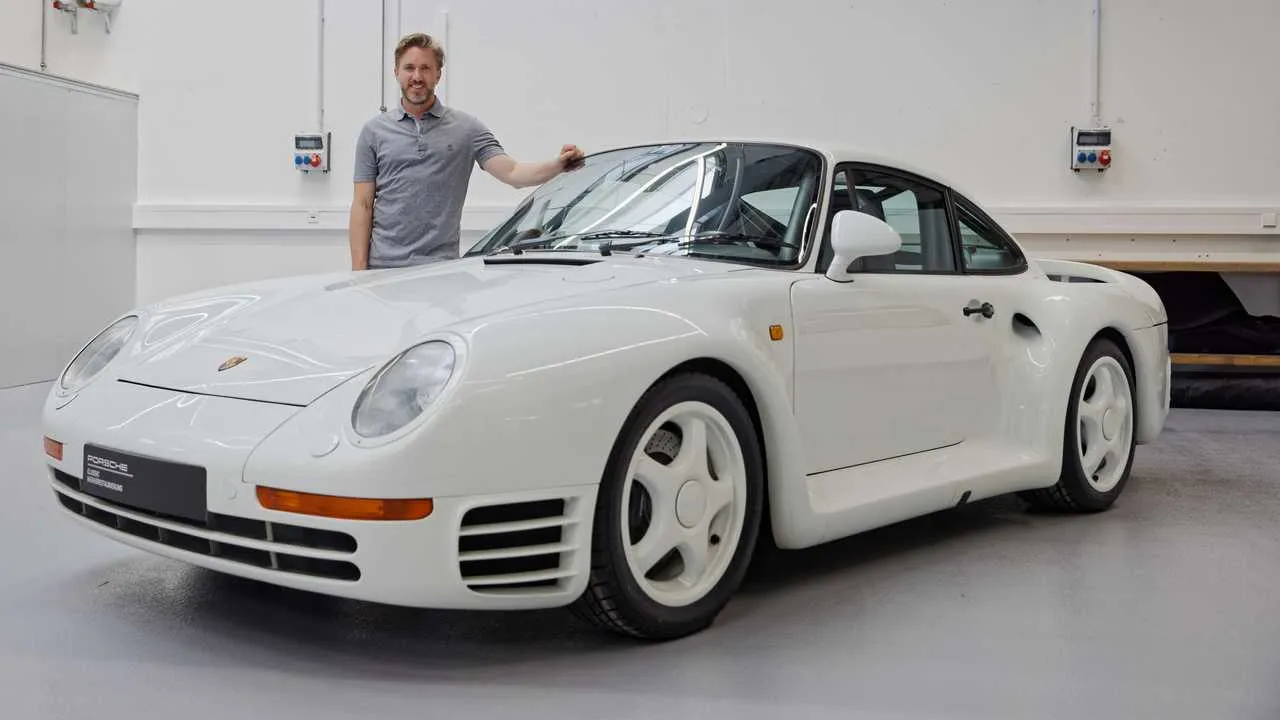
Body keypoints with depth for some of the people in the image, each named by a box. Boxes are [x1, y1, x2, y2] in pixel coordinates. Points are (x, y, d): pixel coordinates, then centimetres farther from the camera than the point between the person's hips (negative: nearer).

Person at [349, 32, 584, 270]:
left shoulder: (466, 128, 5)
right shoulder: (375, 130, 7)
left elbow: (511, 173, -6)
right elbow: (363, 205, 5)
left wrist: (558, 165, -25)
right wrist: (359, 270, -4)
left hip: (441, 268, 0)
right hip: (383, 265, 1)